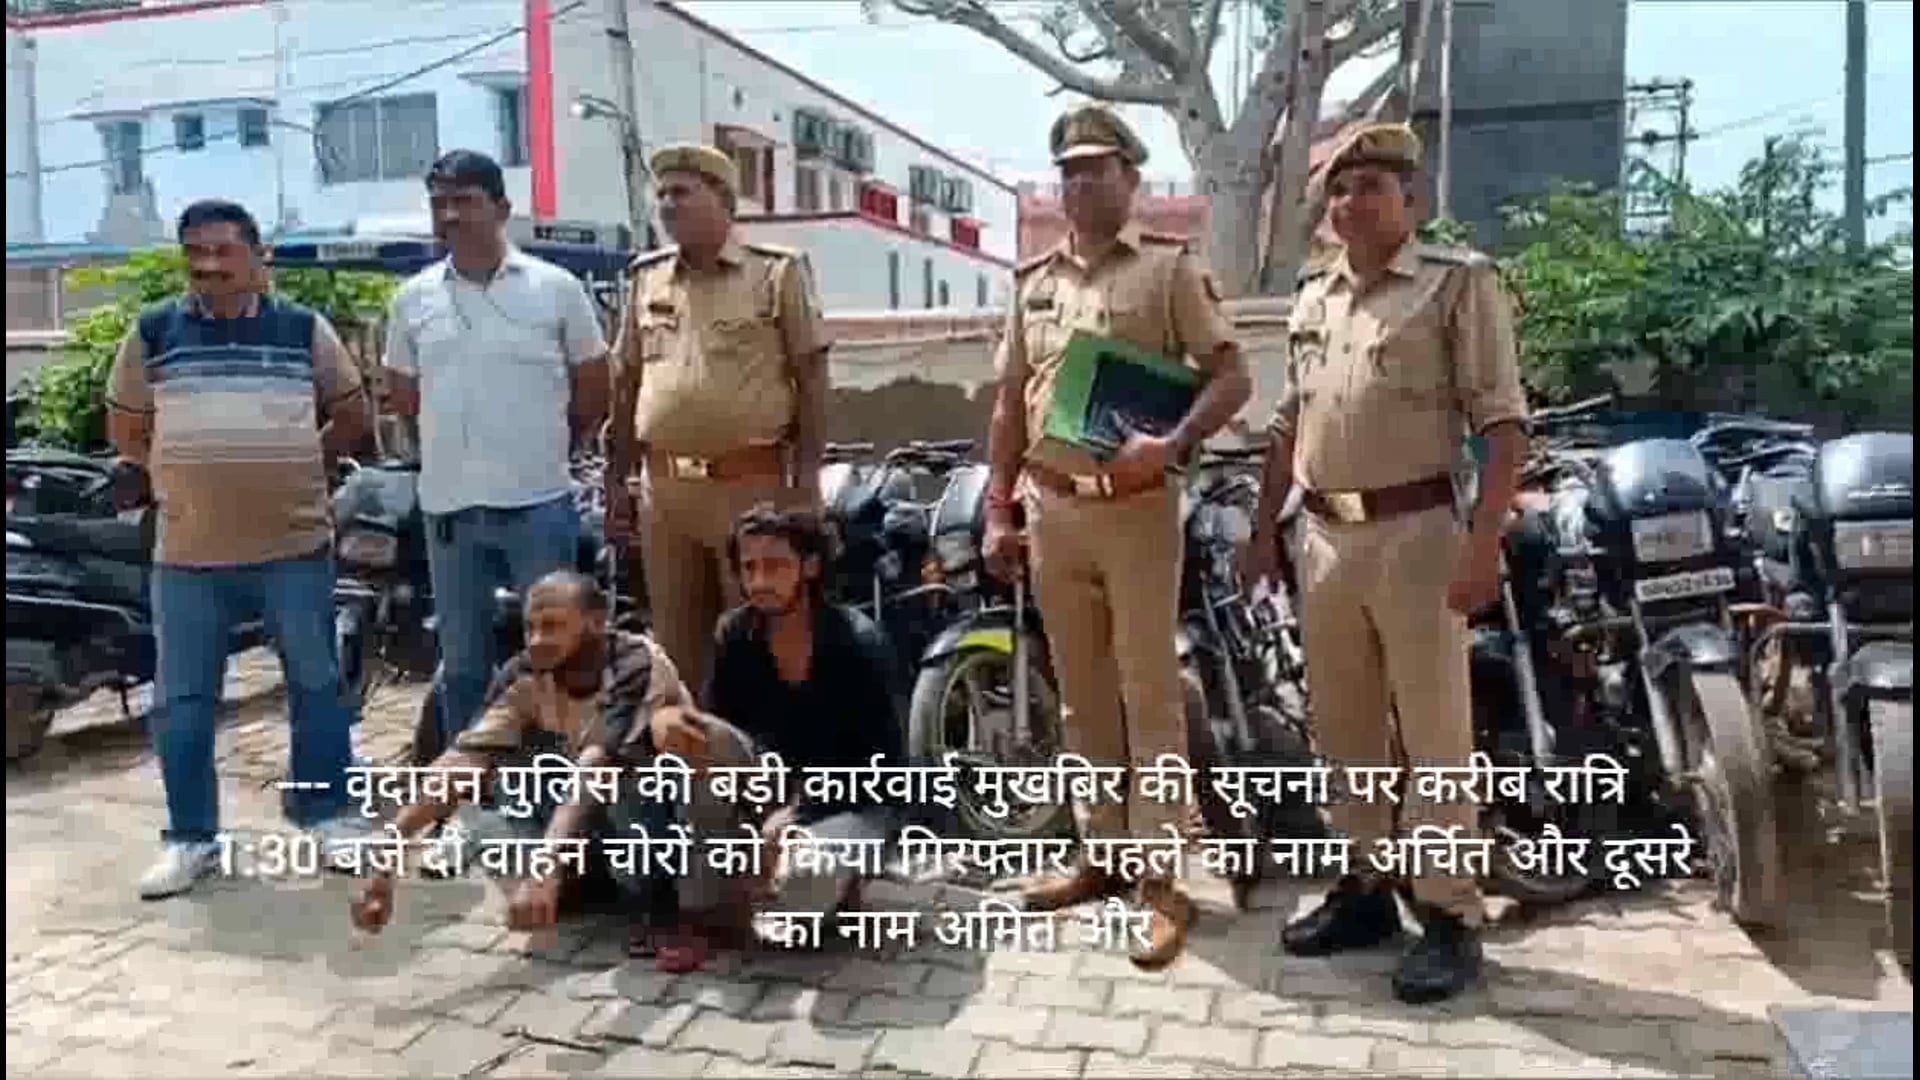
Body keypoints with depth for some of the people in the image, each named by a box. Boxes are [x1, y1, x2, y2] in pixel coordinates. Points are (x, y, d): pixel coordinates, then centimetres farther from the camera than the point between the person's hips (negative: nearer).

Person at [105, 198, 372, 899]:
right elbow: (125, 431, 13)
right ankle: (190, 836, 19)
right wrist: (187, 473, 4)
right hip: (187, 553, 1)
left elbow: (352, 414, 10)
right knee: (182, 701, 6)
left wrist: (295, 467, 5)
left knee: (316, 686, 8)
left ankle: (325, 813, 24)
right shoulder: (151, 333, 4)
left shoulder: (305, 328, 1)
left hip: (295, 546, -1)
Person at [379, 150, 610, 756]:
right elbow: (402, 396, 16)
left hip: (538, 503, -3)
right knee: (462, 663, 14)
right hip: (450, 506, 3)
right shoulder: (413, 298, 5)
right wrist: (456, 442, 12)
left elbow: (593, 389, 4)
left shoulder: (556, 288, -3)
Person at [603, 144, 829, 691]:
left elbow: (811, 378, -4)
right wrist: (616, 482, 13)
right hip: (664, 489, 5)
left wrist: (806, 478, -10)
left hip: (752, 485, -5)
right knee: (675, 644, 13)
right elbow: (627, 384, 16)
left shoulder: (777, 271, -2)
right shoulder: (647, 277, 13)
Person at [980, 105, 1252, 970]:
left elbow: (1232, 376, -6)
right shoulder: (1033, 281, 16)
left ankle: (1159, 880, 5)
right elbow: (1009, 406, 16)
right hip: (1052, 509, 6)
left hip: (1136, 507, -5)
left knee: (1150, 694, -2)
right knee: (1081, 695, 12)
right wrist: (998, 512, 9)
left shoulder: (1169, 267, 0)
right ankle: (1103, 853, 26)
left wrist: (1170, 444, -23)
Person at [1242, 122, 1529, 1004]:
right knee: (1343, 728, 13)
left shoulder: (1459, 282, -3)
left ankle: (1449, 915, 10)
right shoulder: (1312, 298, 16)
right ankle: (1364, 889, 26)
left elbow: (1502, 423, -9)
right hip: (1323, 536, 6)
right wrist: (1264, 527, 18)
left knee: (1433, 733, 0)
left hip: (1415, 535, -6)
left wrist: (1484, 543, -18)